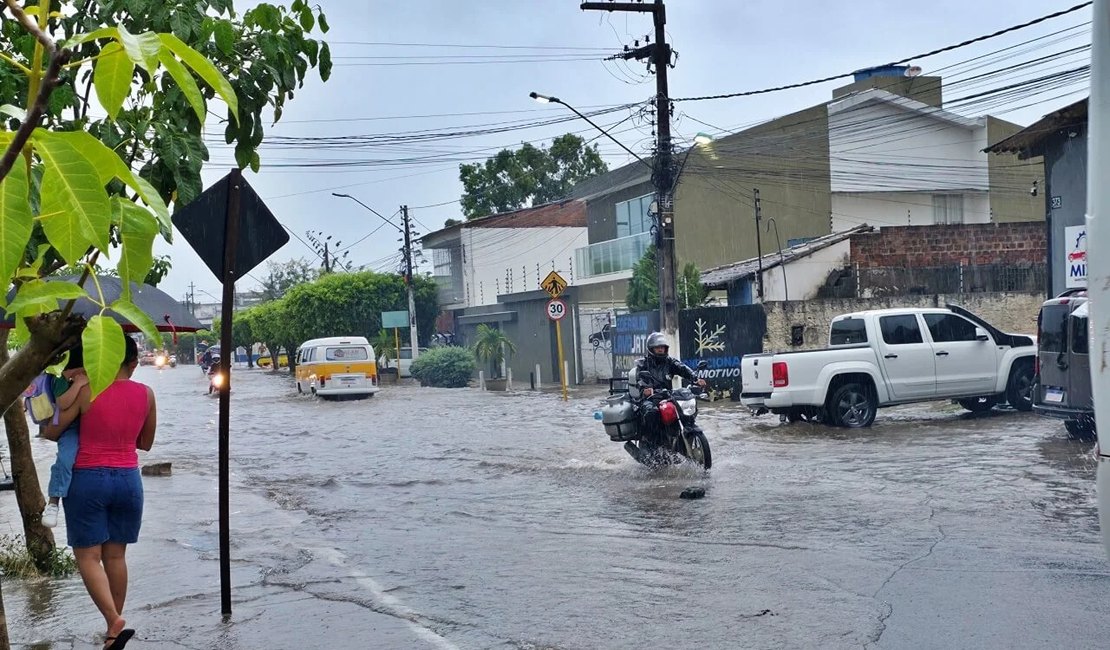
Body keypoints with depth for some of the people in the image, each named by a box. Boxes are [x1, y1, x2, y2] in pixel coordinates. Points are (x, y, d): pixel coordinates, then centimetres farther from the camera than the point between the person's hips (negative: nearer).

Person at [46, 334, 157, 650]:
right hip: (128, 479, 4)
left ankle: (115, 622, -14)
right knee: (115, 556, 13)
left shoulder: (85, 390, -11)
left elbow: (52, 431, -4)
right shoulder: (146, 394, -1)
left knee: (88, 556, 2)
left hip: (88, 479, -3)